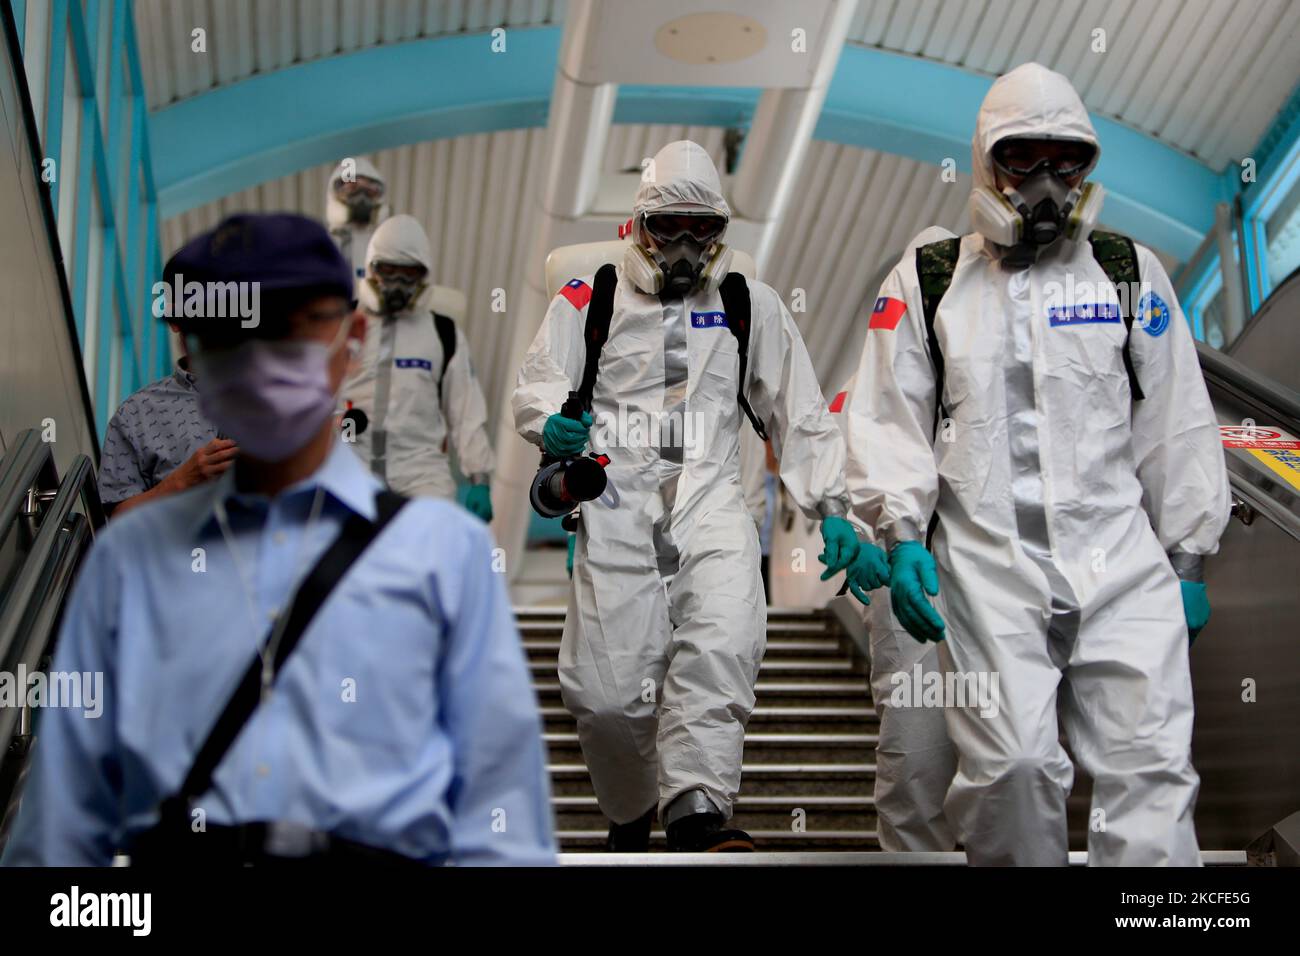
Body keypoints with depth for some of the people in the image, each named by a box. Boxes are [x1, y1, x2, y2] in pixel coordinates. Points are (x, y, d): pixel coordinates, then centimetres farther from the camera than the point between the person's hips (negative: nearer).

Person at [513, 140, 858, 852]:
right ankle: (631, 814, 21)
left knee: (722, 643, -26)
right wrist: (553, 423, -18)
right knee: (608, 688, -5)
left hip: (711, 498, 1)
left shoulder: (750, 305, 15)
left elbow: (800, 415, 16)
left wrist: (830, 509, 8)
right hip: (616, 502, -1)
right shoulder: (591, 299, 11)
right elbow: (537, 384, 7)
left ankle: (697, 810, -27)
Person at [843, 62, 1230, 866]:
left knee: (1152, 769, -5)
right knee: (1011, 767, -8)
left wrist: (1189, 561, 10)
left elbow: (1178, 427, 12)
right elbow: (889, 421, 6)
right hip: (988, 566, -1)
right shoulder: (927, 281, 9)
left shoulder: (1132, 274, 12)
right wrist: (903, 537, -7)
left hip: (1123, 560, 1)